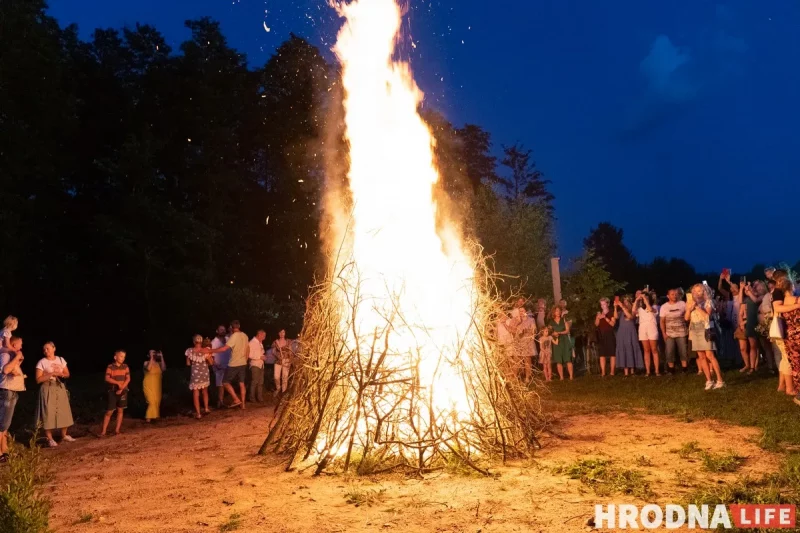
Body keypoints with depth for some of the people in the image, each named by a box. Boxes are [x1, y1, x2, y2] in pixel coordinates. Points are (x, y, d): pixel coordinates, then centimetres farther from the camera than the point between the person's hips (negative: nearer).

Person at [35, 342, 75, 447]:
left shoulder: (61, 360, 6)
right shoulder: (41, 362, -6)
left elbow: (67, 374, 11)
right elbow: (38, 379, -10)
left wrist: (61, 374, -10)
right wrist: (51, 374, -18)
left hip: (60, 388, 4)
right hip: (48, 389, -4)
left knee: (64, 412, 5)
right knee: (48, 413, -6)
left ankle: (64, 436, 18)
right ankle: (50, 439, 2)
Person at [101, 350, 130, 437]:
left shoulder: (125, 367, 4)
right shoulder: (110, 367, -5)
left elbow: (128, 379, -2)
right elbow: (107, 379, -15)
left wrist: (121, 388, -13)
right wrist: (118, 383, -25)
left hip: (123, 391, 3)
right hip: (113, 391, -3)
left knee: (120, 410, 6)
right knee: (109, 412, -3)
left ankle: (117, 430, 13)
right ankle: (103, 431, 2)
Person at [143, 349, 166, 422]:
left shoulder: (158, 363, 6)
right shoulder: (147, 363, -4)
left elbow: (163, 369, -13)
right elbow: (148, 368, -26)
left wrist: (161, 357, -12)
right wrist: (152, 358, -23)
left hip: (157, 386, 5)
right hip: (149, 386, -5)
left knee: (157, 402, 6)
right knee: (152, 402, -12)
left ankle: (155, 416, 19)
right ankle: (148, 417, -3)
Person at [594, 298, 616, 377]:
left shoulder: (611, 313, 3)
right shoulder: (599, 313, 14)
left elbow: (613, 323, -9)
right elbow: (596, 324, 6)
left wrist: (605, 318, -20)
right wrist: (598, 318, -13)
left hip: (610, 335, -4)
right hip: (601, 335, 4)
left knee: (612, 353, -5)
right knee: (602, 354, -1)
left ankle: (612, 371, -3)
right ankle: (603, 372, -1)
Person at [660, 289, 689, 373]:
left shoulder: (682, 304, 0)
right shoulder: (664, 307, 0)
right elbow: (662, 321, 2)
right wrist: (664, 333, -5)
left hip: (681, 333, 0)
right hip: (669, 334, 0)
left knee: (683, 352, 3)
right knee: (670, 353, 0)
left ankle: (685, 370, 11)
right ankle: (671, 371, 8)